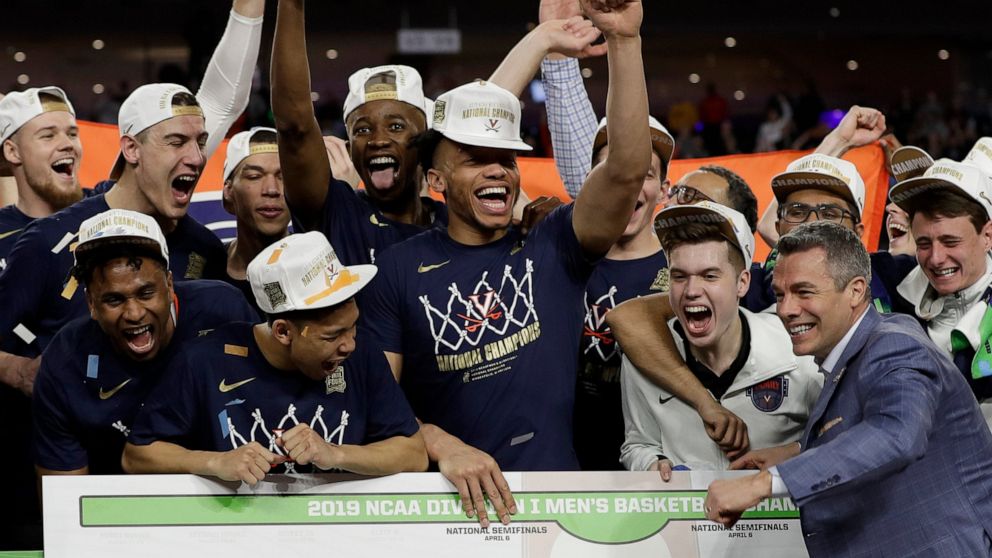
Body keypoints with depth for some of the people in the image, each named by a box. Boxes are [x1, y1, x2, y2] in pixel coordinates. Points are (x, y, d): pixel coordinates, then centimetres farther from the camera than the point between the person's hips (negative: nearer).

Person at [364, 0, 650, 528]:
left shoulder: (552, 248, 6)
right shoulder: (401, 268, 6)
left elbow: (627, 169, -8)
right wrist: (444, 446, -17)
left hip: (556, 491, 1)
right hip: (451, 502, -1)